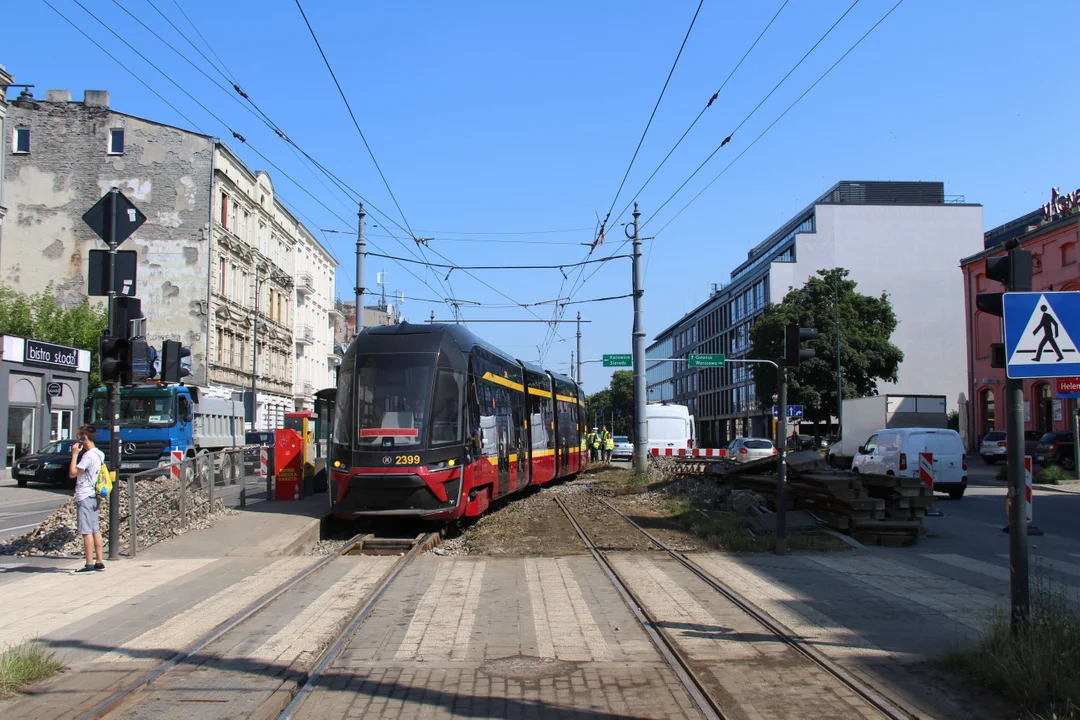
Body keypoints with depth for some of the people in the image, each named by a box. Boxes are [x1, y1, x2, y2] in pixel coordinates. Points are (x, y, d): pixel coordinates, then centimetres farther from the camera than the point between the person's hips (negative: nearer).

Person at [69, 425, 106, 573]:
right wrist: (78, 454, 14)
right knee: (95, 530, 12)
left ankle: (89, 565, -6)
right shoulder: (99, 454, 12)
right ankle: (100, 562, 15)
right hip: (93, 496, 10)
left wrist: (74, 454, -13)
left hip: (85, 497, -10)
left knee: (86, 531, -7)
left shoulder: (88, 456, -17)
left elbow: (72, 473, -18)